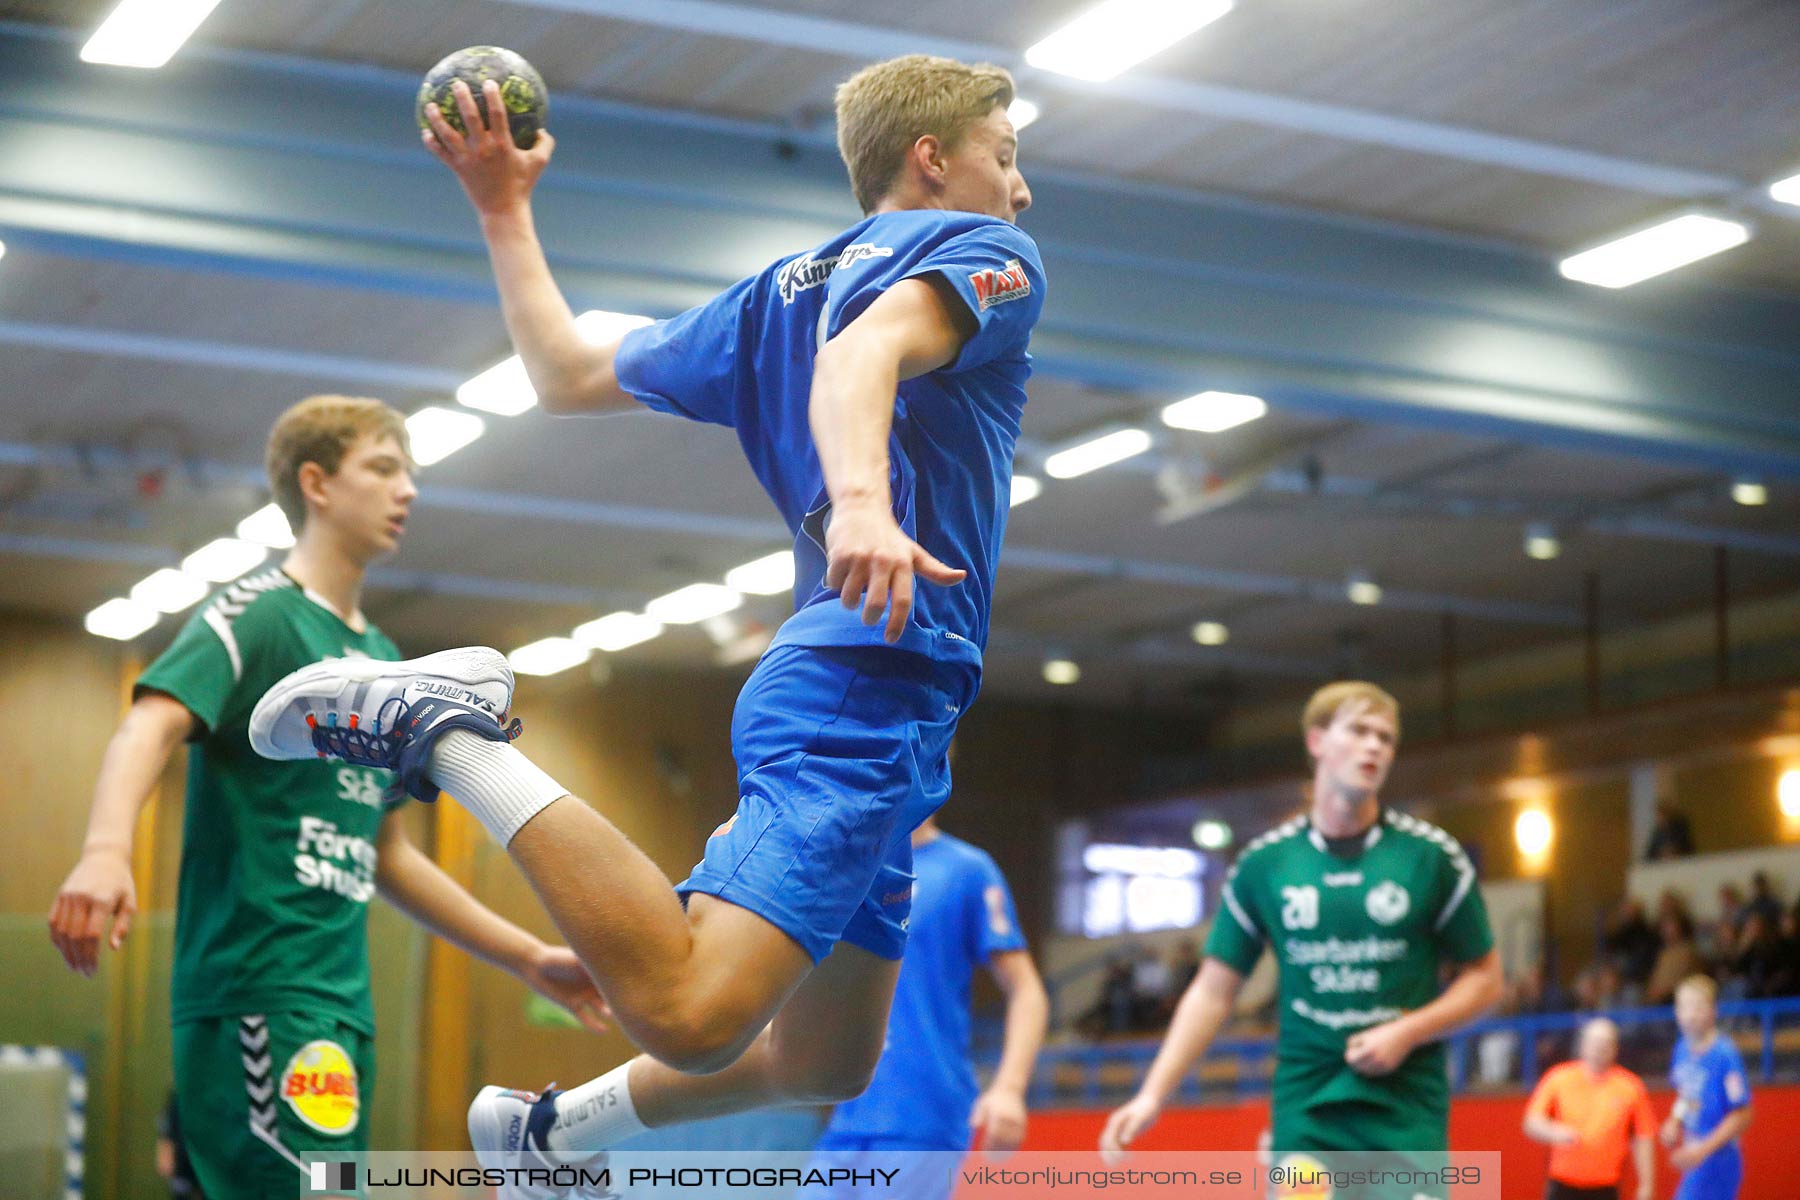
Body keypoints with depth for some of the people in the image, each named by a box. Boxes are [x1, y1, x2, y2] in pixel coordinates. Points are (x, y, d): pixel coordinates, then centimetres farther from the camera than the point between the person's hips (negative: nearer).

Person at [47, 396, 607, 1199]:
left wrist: (526, 957, 27)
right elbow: (151, 727, -21)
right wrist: (106, 850, -41)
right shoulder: (257, 613, -2)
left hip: (342, 1002, 8)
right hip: (255, 985, -8)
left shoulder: (383, 661, 21)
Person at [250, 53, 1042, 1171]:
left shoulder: (779, 288, 24)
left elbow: (570, 374, 22)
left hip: (824, 678, 9)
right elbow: (865, 351, -22)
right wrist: (860, 500, -41)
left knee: (828, 1063, 20)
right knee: (688, 1016, -26)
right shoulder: (984, 252, 1)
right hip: (875, 686, -9)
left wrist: (506, 210, 35)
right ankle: (453, 731, -21)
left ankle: (549, 1131, 28)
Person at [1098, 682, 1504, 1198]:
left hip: (1408, 1108, -1)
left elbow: (1485, 979, 7)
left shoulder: (1433, 856, 0)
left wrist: (1408, 1033, -11)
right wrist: (1153, 1095, -2)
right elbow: (1213, 991, 7)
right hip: (1304, 1110, 1)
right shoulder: (1263, 863, 3)